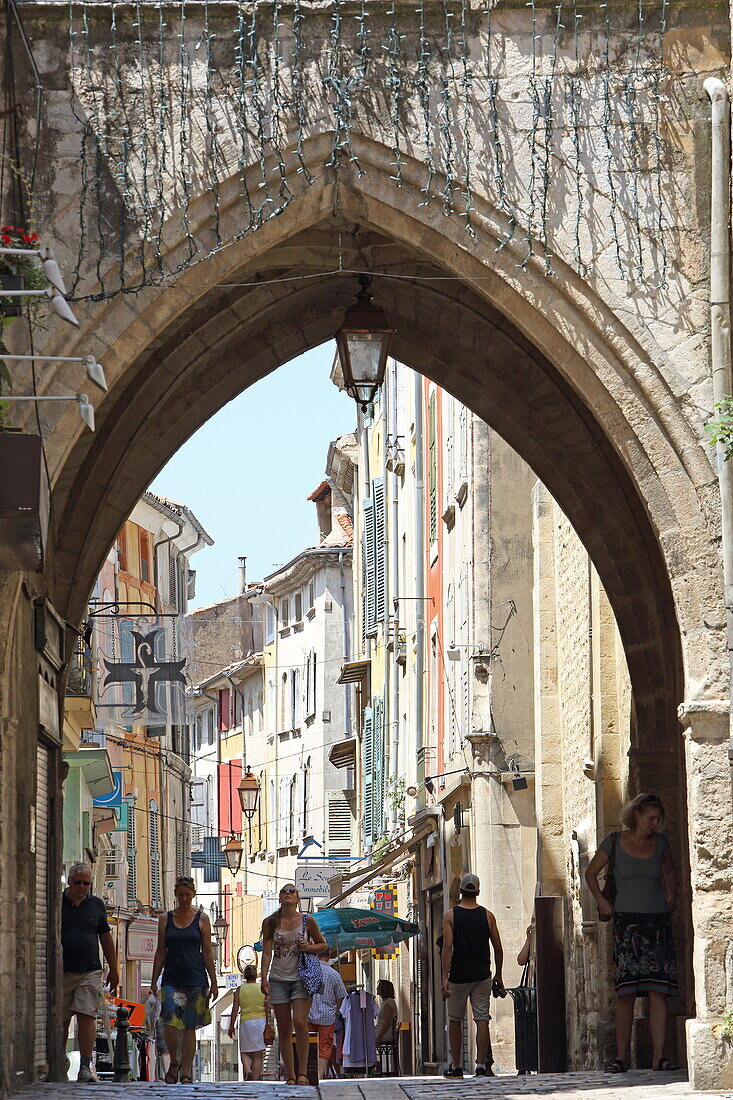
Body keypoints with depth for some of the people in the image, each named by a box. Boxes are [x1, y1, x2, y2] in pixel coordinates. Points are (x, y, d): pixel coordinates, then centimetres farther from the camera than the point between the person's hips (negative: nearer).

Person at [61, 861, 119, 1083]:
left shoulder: (97, 905, 11)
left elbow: (106, 938, 17)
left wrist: (113, 969, 18)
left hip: (90, 971, 1)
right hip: (62, 971, -1)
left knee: (87, 1016, -10)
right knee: (60, 1020, 2)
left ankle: (86, 1066, -13)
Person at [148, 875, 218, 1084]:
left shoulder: (201, 919, 4)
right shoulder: (166, 919, 8)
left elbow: (208, 953, 4)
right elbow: (160, 953, 10)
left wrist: (213, 983, 0)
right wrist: (154, 982, 6)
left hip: (195, 980, -1)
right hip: (171, 979, 1)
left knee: (189, 1028, 1)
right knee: (170, 1026, -12)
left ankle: (186, 1073, 8)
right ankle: (174, 1062, 11)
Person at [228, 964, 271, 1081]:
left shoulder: (239, 990, 3)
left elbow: (235, 1009, -1)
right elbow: (267, 1007, -2)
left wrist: (231, 1026, 3)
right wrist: (267, 1025, 1)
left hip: (246, 1022, 0)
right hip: (261, 1020, 0)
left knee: (245, 1052, 9)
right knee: (258, 1054, 3)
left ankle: (247, 1070, -19)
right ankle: (255, 1079, -3)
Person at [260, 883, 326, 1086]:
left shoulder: (307, 921, 3)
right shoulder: (271, 922, 4)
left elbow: (322, 944, 14)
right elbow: (267, 952, 3)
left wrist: (309, 947, -7)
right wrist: (264, 978, -6)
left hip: (301, 978, -2)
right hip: (278, 979, 2)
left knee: (300, 1023, -17)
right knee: (284, 1029, 2)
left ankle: (303, 1072, -11)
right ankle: (290, 1075, 7)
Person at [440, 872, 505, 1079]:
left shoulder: (451, 916, -3)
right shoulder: (487, 916, 3)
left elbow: (447, 947, -11)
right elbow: (498, 948, 4)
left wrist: (445, 978, -13)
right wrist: (498, 976, 15)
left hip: (458, 976, -1)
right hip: (482, 975, 1)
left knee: (454, 1020, 11)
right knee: (482, 1019, 0)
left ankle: (456, 1066, 13)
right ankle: (482, 1065, -9)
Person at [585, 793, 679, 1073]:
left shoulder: (661, 842, 8)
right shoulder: (614, 842, 0)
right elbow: (591, 873, 14)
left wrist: (670, 899, 15)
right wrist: (602, 903, 5)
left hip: (657, 921, 2)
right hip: (627, 922, -2)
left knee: (658, 992, -6)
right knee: (625, 992, -7)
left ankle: (659, 1056, -8)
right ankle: (621, 1058, -5)